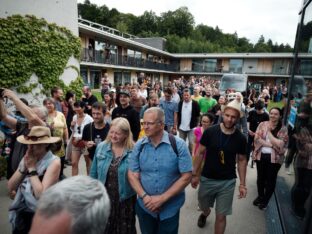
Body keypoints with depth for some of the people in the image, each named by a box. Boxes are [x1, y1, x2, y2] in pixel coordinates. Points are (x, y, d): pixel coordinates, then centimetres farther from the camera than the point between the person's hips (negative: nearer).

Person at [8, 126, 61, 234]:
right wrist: (23, 167, -14)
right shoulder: (27, 159, 0)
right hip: (20, 211, 6)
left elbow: (41, 195, -25)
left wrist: (32, 168, -20)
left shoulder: (53, 162, -19)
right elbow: (10, 188, -2)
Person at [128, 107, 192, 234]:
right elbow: (132, 175, -3)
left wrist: (163, 198, -17)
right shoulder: (139, 145, -7)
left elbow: (186, 176, -14)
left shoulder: (178, 145, -15)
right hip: (145, 206, 2)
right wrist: (145, 196, -17)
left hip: (170, 208, -2)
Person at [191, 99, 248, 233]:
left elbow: (242, 160, 2)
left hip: (227, 182, 0)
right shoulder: (210, 132, -13)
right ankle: (205, 213, 61)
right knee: (203, 206, 24)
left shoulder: (241, 139, -8)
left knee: (221, 216, 6)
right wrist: (195, 174, -4)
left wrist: (242, 184, -1)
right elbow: (200, 153, -5)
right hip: (207, 179, 1)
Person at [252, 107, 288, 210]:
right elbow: (257, 138, -9)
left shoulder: (283, 129, -5)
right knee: (260, 177, 17)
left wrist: (269, 132, -13)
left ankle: (265, 200, 31)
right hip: (261, 155, 2)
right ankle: (260, 196, 39)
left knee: (270, 180, 11)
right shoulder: (262, 124, -1)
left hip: (274, 157, -2)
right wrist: (271, 145, -18)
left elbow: (280, 144, -15)